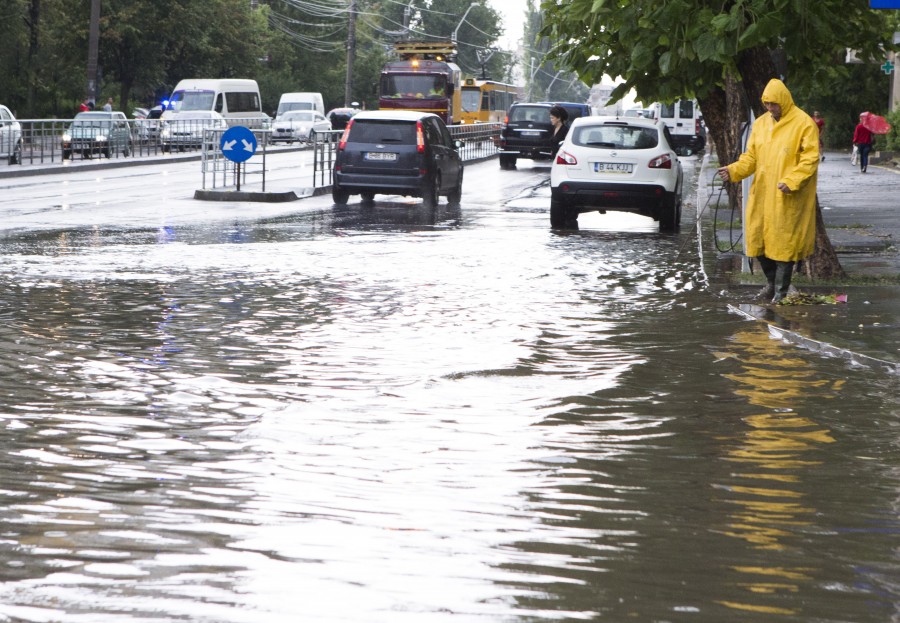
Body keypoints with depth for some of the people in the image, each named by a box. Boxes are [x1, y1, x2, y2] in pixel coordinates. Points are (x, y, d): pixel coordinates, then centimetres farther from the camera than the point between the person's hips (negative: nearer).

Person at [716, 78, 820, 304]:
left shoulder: (804, 123, -7)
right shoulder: (760, 124, 12)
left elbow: (810, 159, -10)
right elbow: (751, 156, 13)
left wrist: (791, 181, -22)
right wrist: (734, 170, -6)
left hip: (788, 198, -6)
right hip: (761, 194, 6)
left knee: (784, 242, -3)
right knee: (758, 239, 8)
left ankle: (781, 290, 7)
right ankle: (771, 282, 27)